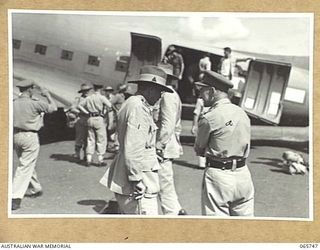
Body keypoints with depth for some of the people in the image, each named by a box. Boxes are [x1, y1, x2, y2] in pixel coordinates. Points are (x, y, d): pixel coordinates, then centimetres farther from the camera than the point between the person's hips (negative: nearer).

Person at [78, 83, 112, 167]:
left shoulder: (88, 98, 9)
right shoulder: (101, 97, -7)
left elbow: (79, 105, 10)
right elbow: (109, 106, -18)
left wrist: (87, 112, 7)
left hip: (90, 119, 5)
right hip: (99, 119, -5)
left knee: (90, 139, 11)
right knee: (101, 140, 2)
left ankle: (89, 160, 10)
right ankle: (100, 160, 2)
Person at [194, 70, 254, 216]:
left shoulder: (209, 118, -13)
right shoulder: (242, 113, 7)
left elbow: (199, 149, -3)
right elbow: (246, 146, 10)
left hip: (218, 176, -6)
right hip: (243, 173, 6)